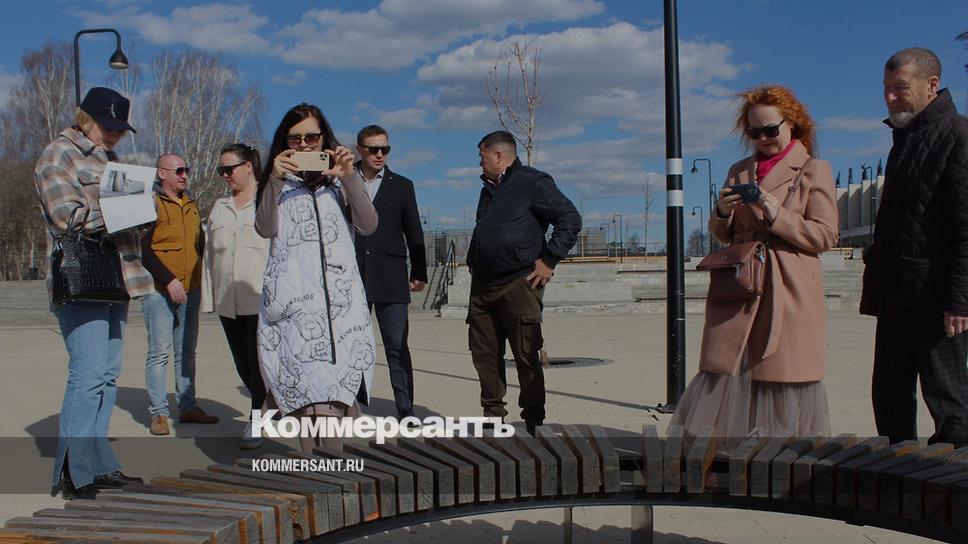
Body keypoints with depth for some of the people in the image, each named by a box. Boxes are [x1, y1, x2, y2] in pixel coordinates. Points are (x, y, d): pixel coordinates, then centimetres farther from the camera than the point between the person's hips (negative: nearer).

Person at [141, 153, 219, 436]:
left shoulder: (191, 205, 16)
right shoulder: (150, 203, -6)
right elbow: (143, 249, -13)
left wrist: (203, 277, 12)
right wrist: (169, 279, -17)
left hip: (191, 288, 7)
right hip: (159, 289, -7)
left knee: (187, 351, 11)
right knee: (160, 351, -5)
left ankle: (188, 407, 19)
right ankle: (158, 413, 2)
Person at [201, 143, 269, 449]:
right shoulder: (219, 208, 18)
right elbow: (209, 254, 19)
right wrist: (208, 297, 13)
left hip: (263, 298, -6)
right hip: (227, 300, 6)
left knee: (259, 362, -8)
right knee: (243, 363, 9)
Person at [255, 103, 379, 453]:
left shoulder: (339, 179, 19)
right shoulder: (277, 181, 19)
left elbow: (368, 226, 4)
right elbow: (265, 229, 1)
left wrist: (350, 177, -7)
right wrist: (275, 180, -11)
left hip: (339, 292, 0)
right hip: (291, 295, 0)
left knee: (332, 381, -13)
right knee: (304, 379, -12)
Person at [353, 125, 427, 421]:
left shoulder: (402, 186, 10)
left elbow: (414, 233, 10)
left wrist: (419, 273, 5)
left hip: (390, 279, -1)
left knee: (397, 347, -2)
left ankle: (405, 411, 3)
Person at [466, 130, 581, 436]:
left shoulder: (532, 182, -5)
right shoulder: (489, 189, 20)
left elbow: (571, 219, -10)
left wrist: (548, 261, -12)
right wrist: (473, 261, 20)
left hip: (519, 284, -8)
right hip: (483, 285, 8)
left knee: (526, 354, -3)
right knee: (484, 353, 8)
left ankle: (534, 420, 8)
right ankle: (492, 414, 19)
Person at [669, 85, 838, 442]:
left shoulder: (815, 171, 6)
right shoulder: (739, 171, 18)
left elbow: (825, 236, -2)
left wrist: (776, 215, -14)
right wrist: (722, 212, -2)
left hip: (789, 292, -3)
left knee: (784, 379, -3)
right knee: (727, 373, -3)